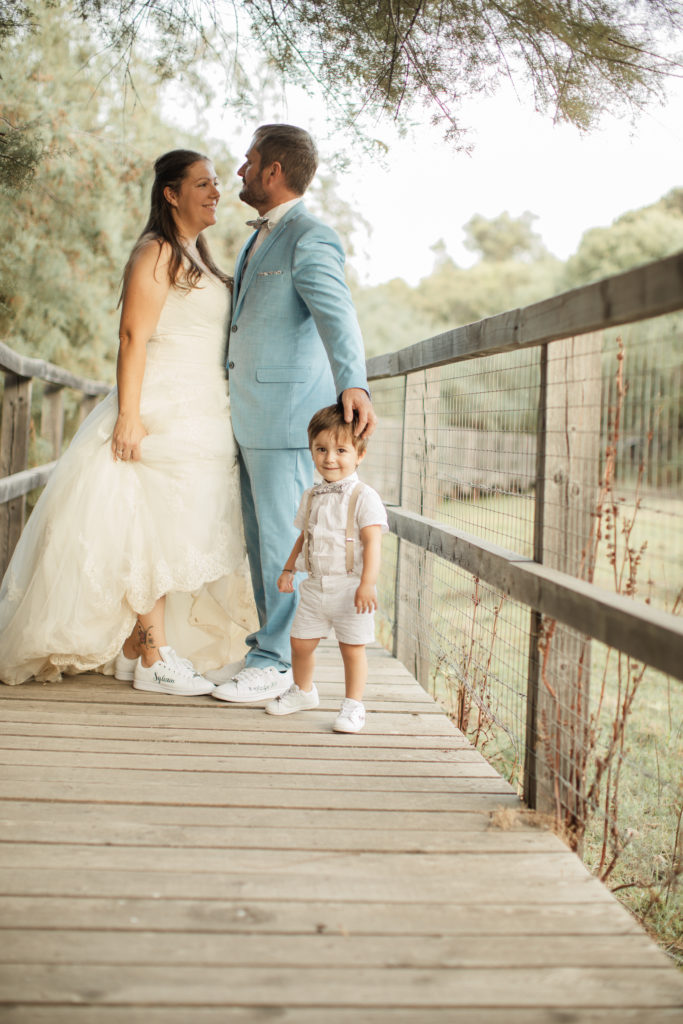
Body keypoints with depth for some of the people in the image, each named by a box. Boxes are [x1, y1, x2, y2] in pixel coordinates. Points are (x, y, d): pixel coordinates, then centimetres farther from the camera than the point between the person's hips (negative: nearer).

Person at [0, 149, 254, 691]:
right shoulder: (155, 252, -8)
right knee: (153, 529, -7)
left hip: (200, 419, 9)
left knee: (169, 534, 8)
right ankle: (153, 661, -4)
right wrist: (129, 416, -21)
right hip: (162, 414, -9)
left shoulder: (198, 258, 20)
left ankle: (133, 648, 15)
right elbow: (134, 337, -15)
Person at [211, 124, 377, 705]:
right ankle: (268, 649, 22)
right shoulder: (260, 239, 18)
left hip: (289, 414, -9)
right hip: (252, 417, 10)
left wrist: (354, 385, -46)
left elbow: (336, 315, -30)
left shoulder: (312, 237, -13)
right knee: (261, 539, 13)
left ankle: (279, 662, 5)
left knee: (283, 539, -3)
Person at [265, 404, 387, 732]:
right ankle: (303, 691, 36)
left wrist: (367, 584, -23)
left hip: (349, 588, -6)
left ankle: (353, 705, 16)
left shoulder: (364, 498, -11)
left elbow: (372, 542, -16)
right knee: (300, 642, 12)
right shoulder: (312, 496, 9)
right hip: (314, 585, 6)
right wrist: (288, 570, 19)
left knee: (352, 648, 1)